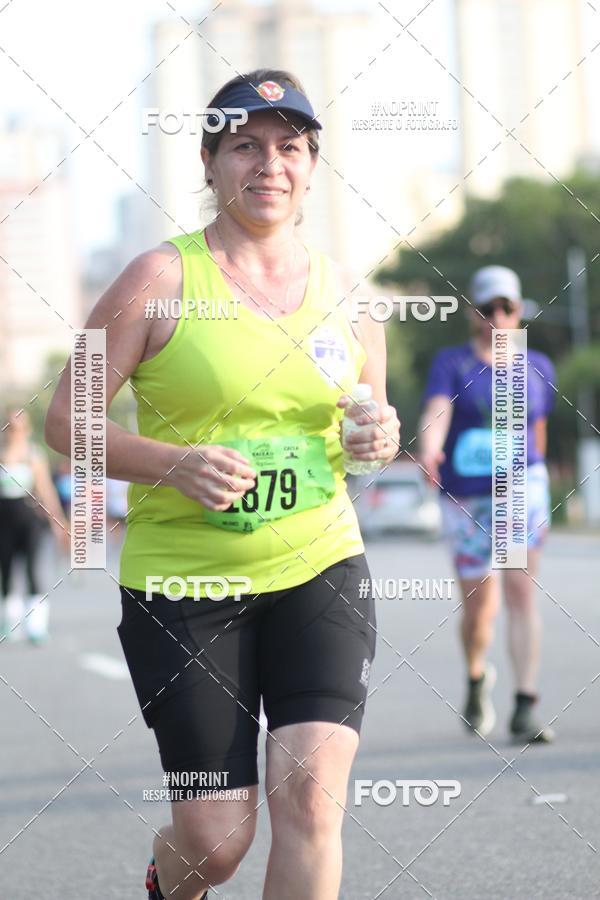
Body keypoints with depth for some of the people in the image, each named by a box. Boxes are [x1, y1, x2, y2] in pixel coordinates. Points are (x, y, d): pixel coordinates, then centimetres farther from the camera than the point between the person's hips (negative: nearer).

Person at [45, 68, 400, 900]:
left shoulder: (344, 291, 6)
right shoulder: (162, 279, -7)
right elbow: (66, 420, -6)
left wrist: (379, 438, -4)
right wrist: (179, 464, -22)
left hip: (318, 570, 3)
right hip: (182, 582, -3)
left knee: (311, 789, -15)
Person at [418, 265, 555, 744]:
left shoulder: (538, 368, 8)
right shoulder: (452, 363, -1)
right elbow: (436, 410, -20)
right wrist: (430, 449, -40)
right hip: (466, 496, -1)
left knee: (521, 590, -16)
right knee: (479, 606, 6)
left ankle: (526, 710, -19)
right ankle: (477, 677, 39)